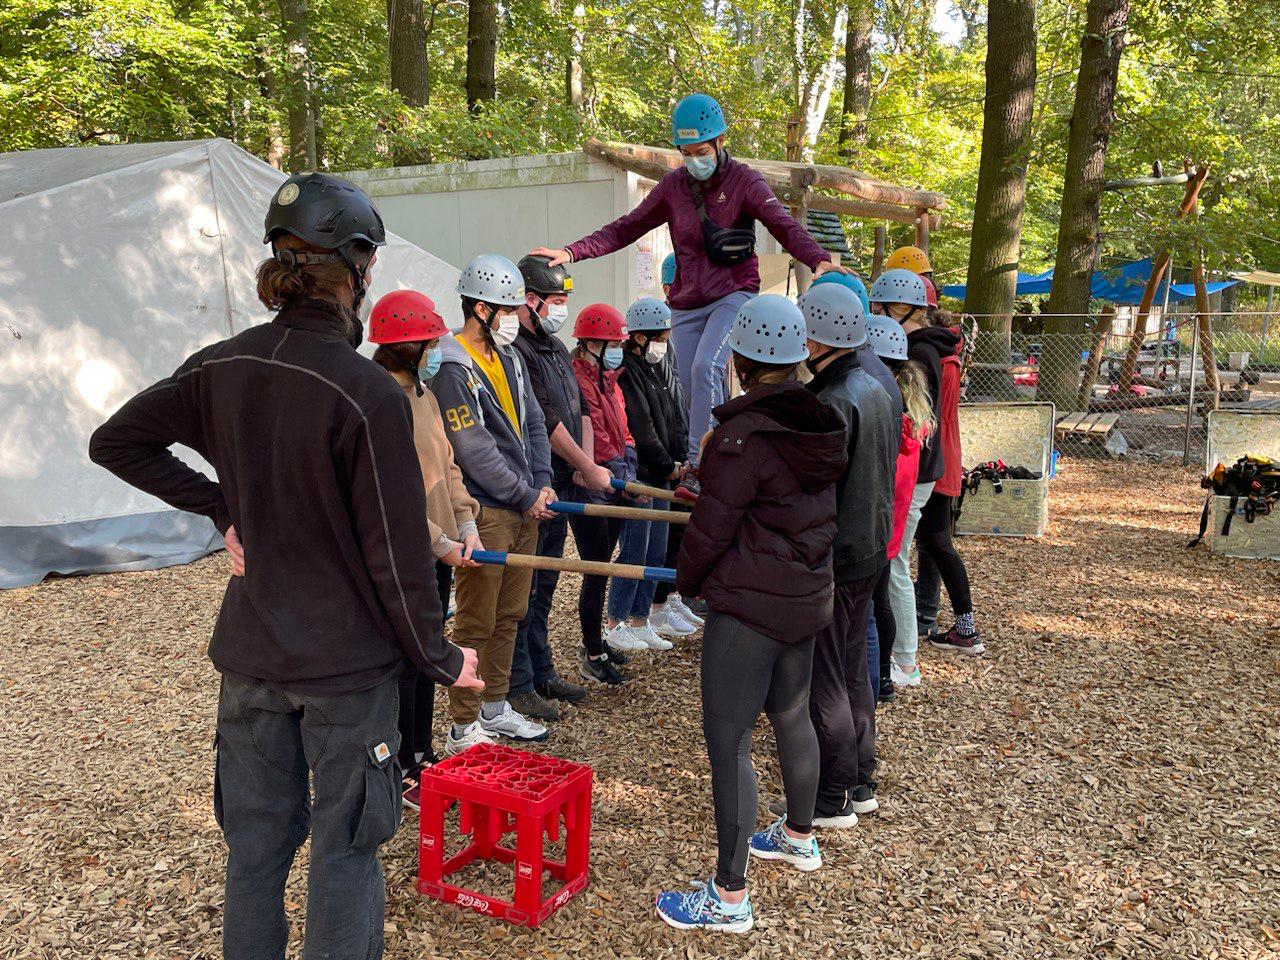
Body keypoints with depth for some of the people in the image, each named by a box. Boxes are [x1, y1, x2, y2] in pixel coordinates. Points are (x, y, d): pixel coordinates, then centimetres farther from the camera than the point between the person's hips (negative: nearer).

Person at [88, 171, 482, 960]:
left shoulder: (223, 368, -4)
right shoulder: (369, 393, -22)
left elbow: (115, 440, 9)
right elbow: (398, 551, -18)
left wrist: (221, 506, 6)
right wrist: (441, 658, -5)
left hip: (249, 653, 6)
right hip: (348, 662, -5)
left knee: (257, 838, 20)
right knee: (345, 848, 12)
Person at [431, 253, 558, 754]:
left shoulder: (508, 357, 13)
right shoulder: (451, 367, -15)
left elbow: (534, 422, 15)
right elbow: (474, 450, -18)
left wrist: (541, 482, 2)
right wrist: (526, 495, -12)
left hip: (524, 507, 9)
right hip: (485, 512, -9)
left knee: (509, 614, 17)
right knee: (476, 624, 0)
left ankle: (495, 709, 31)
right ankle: (462, 729, 12)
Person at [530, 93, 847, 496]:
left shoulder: (744, 181, -4)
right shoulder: (673, 186, 8)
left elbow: (783, 225, -17)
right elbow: (626, 228, 10)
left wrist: (818, 260, -36)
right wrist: (572, 252, -1)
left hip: (733, 295, -4)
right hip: (687, 303, 5)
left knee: (705, 368, -27)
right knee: (696, 394, 3)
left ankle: (699, 463, -21)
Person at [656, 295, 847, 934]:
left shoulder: (744, 436, -22)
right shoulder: (821, 426, 3)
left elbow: (710, 529, -16)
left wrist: (687, 581, 3)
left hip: (748, 606, -9)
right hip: (808, 595, 9)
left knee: (727, 741, -1)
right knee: (791, 716, 24)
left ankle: (729, 897, 9)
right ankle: (800, 838, 44)